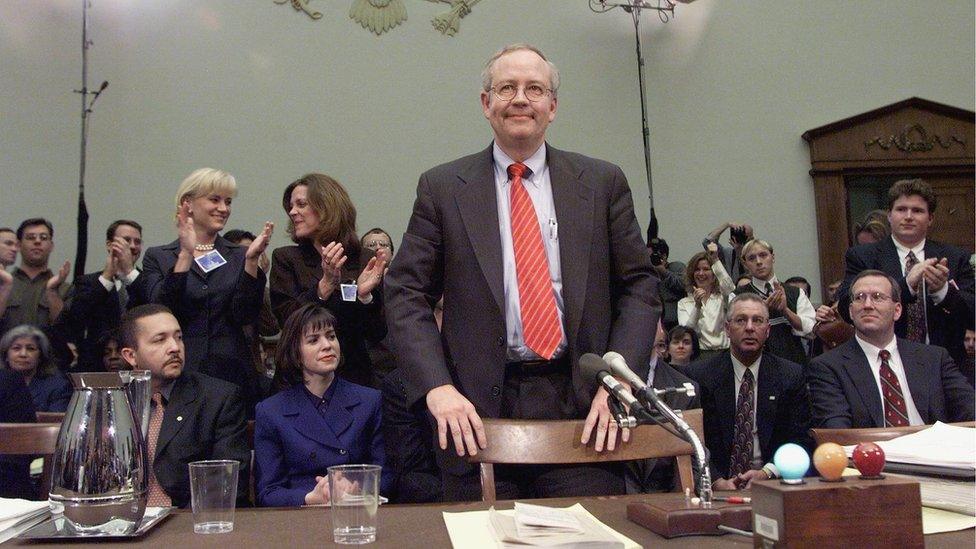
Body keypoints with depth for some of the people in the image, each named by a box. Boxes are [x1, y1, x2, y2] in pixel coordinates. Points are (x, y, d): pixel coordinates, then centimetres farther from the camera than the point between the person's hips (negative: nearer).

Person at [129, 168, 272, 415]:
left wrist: (252, 260, -12)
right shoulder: (158, 257, 6)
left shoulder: (238, 257, 9)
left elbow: (246, 316, -3)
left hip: (232, 375, 1)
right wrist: (186, 255, -15)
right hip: (177, 374, -1)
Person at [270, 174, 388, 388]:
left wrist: (365, 295, -18)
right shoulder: (285, 258, 2)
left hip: (353, 376, 0)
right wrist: (326, 284, -20)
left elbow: (377, 334, -2)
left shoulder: (367, 260, 1)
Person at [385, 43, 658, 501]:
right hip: (480, 412, 0)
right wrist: (438, 388, -11)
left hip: (583, 408, 1)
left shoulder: (602, 183, 7)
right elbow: (405, 295, 2)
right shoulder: (442, 188, 5)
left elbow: (638, 287, 7)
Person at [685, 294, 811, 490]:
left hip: (772, 481, 1)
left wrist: (767, 473, -12)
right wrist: (718, 481, -16)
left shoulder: (792, 375, 8)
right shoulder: (698, 376, 3)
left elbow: (801, 438, 5)